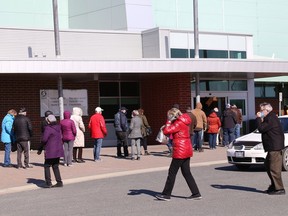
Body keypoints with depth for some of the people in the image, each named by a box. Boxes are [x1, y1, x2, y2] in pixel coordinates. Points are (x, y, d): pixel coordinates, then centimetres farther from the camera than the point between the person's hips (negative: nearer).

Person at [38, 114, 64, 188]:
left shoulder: (48, 128, -12)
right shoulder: (58, 128, 11)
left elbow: (44, 139, -17)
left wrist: (40, 149, -4)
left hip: (51, 151, -7)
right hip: (58, 150, 7)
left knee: (47, 166, 3)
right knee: (55, 166, 15)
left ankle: (48, 183, -1)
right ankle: (59, 182, 13)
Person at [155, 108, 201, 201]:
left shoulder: (179, 123, -16)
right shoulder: (183, 122, 15)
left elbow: (166, 131, -22)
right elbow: (171, 129, 18)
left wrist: (169, 121, -10)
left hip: (180, 152, -10)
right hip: (187, 151, 10)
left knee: (172, 172, -1)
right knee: (186, 173, 12)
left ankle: (166, 194, 5)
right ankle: (196, 193, 11)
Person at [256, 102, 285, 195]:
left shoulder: (271, 119, -17)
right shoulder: (270, 118, 18)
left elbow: (261, 128, -22)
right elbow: (263, 128, 20)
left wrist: (258, 118, -11)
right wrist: (261, 120, 9)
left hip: (275, 147, -11)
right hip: (273, 148, 11)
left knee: (274, 168, -9)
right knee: (268, 165, 19)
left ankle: (279, 189, -7)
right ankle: (274, 185, 26)